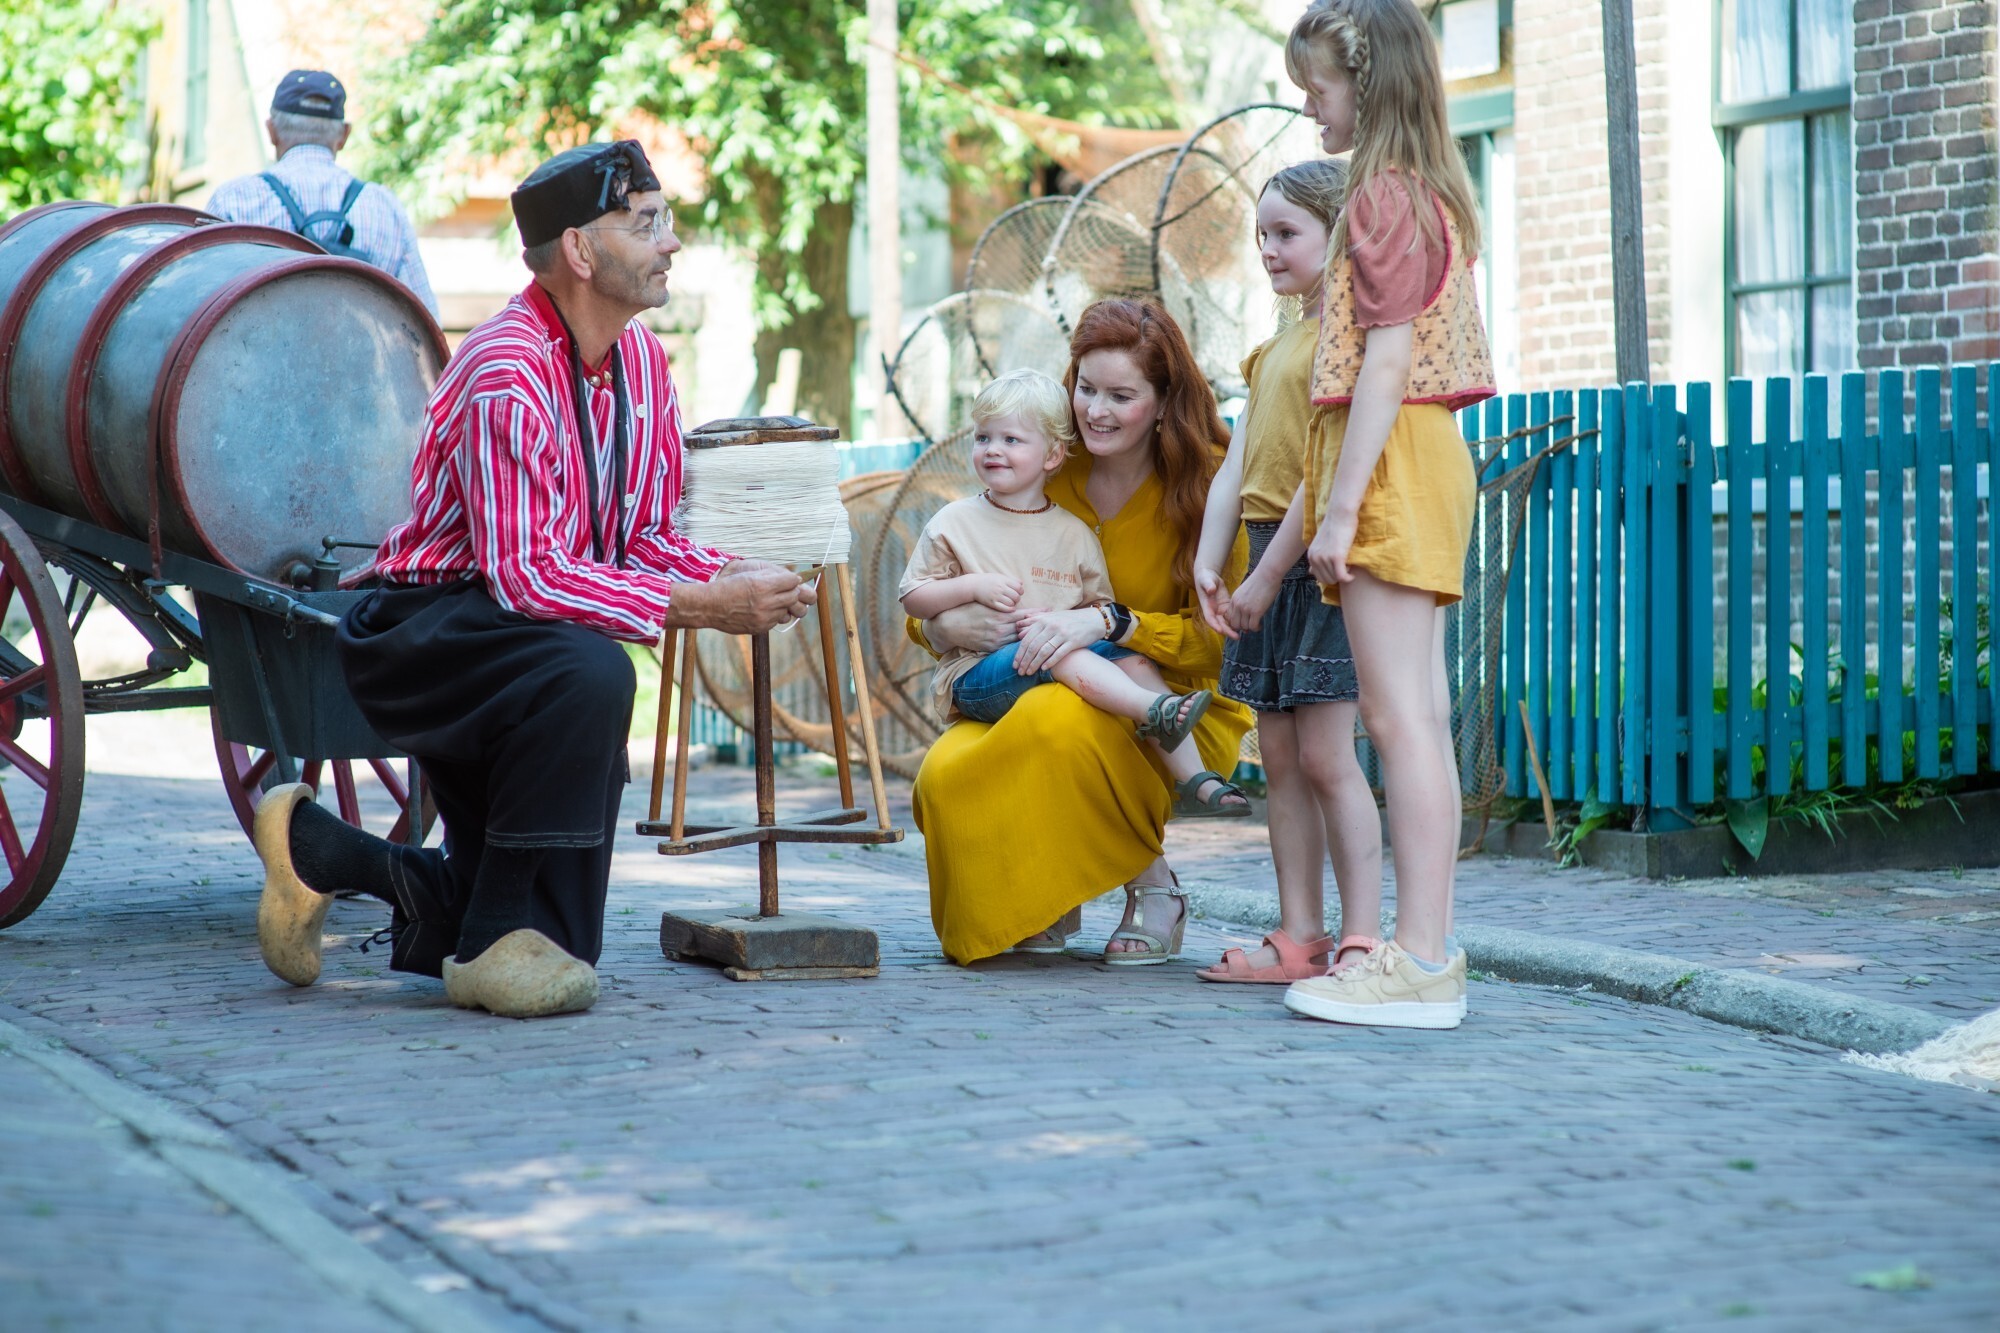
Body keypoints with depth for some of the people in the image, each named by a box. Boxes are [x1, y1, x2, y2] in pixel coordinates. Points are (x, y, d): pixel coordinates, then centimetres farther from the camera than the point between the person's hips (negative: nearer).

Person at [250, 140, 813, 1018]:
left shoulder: (641, 359, 3)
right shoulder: (507, 375, -24)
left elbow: (645, 539, 8)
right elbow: (525, 577, -30)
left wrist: (730, 576, -14)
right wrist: (704, 607, -31)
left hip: (512, 652, 9)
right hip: (422, 631, -8)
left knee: (563, 940, 9)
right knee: (590, 672, -40)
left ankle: (322, 851, 24)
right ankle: (496, 942, -26)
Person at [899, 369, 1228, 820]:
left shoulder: (1074, 533, 12)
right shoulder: (953, 524, 7)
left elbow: (1103, 608, 12)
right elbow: (913, 599, 5)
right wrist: (974, 587, -11)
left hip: (1063, 654, 4)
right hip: (976, 674, -4)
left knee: (1130, 657, -19)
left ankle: (1193, 776, -24)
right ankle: (1151, 711, -51)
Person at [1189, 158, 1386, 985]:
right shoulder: (1271, 349, 19)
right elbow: (1236, 468, 13)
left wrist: (1267, 576, -17)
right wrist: (1208, 562, -1)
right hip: (1269, 558, 9)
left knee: (1325, 755, -11)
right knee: (1278, 754, 8)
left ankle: (1362, 939, -7)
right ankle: (1300, 938, 12)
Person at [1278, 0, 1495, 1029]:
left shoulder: (1383, 192, -11)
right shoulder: (1431, 191, 19)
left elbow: (1387, 358, -17)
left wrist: (1341, 507, -19)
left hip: (1390, 462, -10)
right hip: (1425, 456, 10)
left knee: (1398, 713, -11)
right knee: (1416, 713, 9)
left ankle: (1422, 961, -12)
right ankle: (1426, 947, 12)